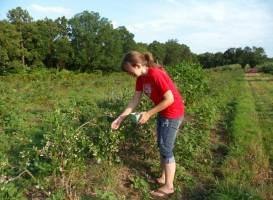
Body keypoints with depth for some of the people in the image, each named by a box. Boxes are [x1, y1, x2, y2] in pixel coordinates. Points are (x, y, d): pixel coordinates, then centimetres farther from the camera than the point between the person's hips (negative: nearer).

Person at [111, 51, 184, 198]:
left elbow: (170, 99, -26)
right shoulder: (141, 78, 0)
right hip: (162, 112, 9)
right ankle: (163, 178, 34)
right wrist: (120, 118, -1)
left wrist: (149, 114, -22)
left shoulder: (156, 75, -27)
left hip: (173, 113, -9)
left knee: (166, 149, 0)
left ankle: (168, 187, 17)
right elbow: (135, 100, 3)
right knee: (161, 146, 17)